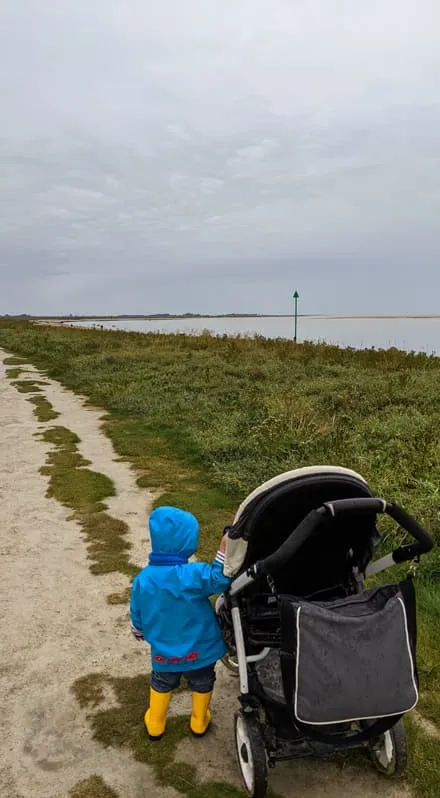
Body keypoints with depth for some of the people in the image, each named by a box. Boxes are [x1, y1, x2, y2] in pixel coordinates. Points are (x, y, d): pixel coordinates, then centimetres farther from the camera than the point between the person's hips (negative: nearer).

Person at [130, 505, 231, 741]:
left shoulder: (143, 578, -15)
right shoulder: (194, 574, -31)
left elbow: (137, 614, -2)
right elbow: (219, 580, -25)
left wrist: (139, 632, 18)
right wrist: (224, 549, -31)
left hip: (163, 652, 3)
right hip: (199, 650, -2)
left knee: (161, 685, 29)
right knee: (202, 685, 26)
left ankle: (155, 725, 44)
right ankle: (199, 724, 44)